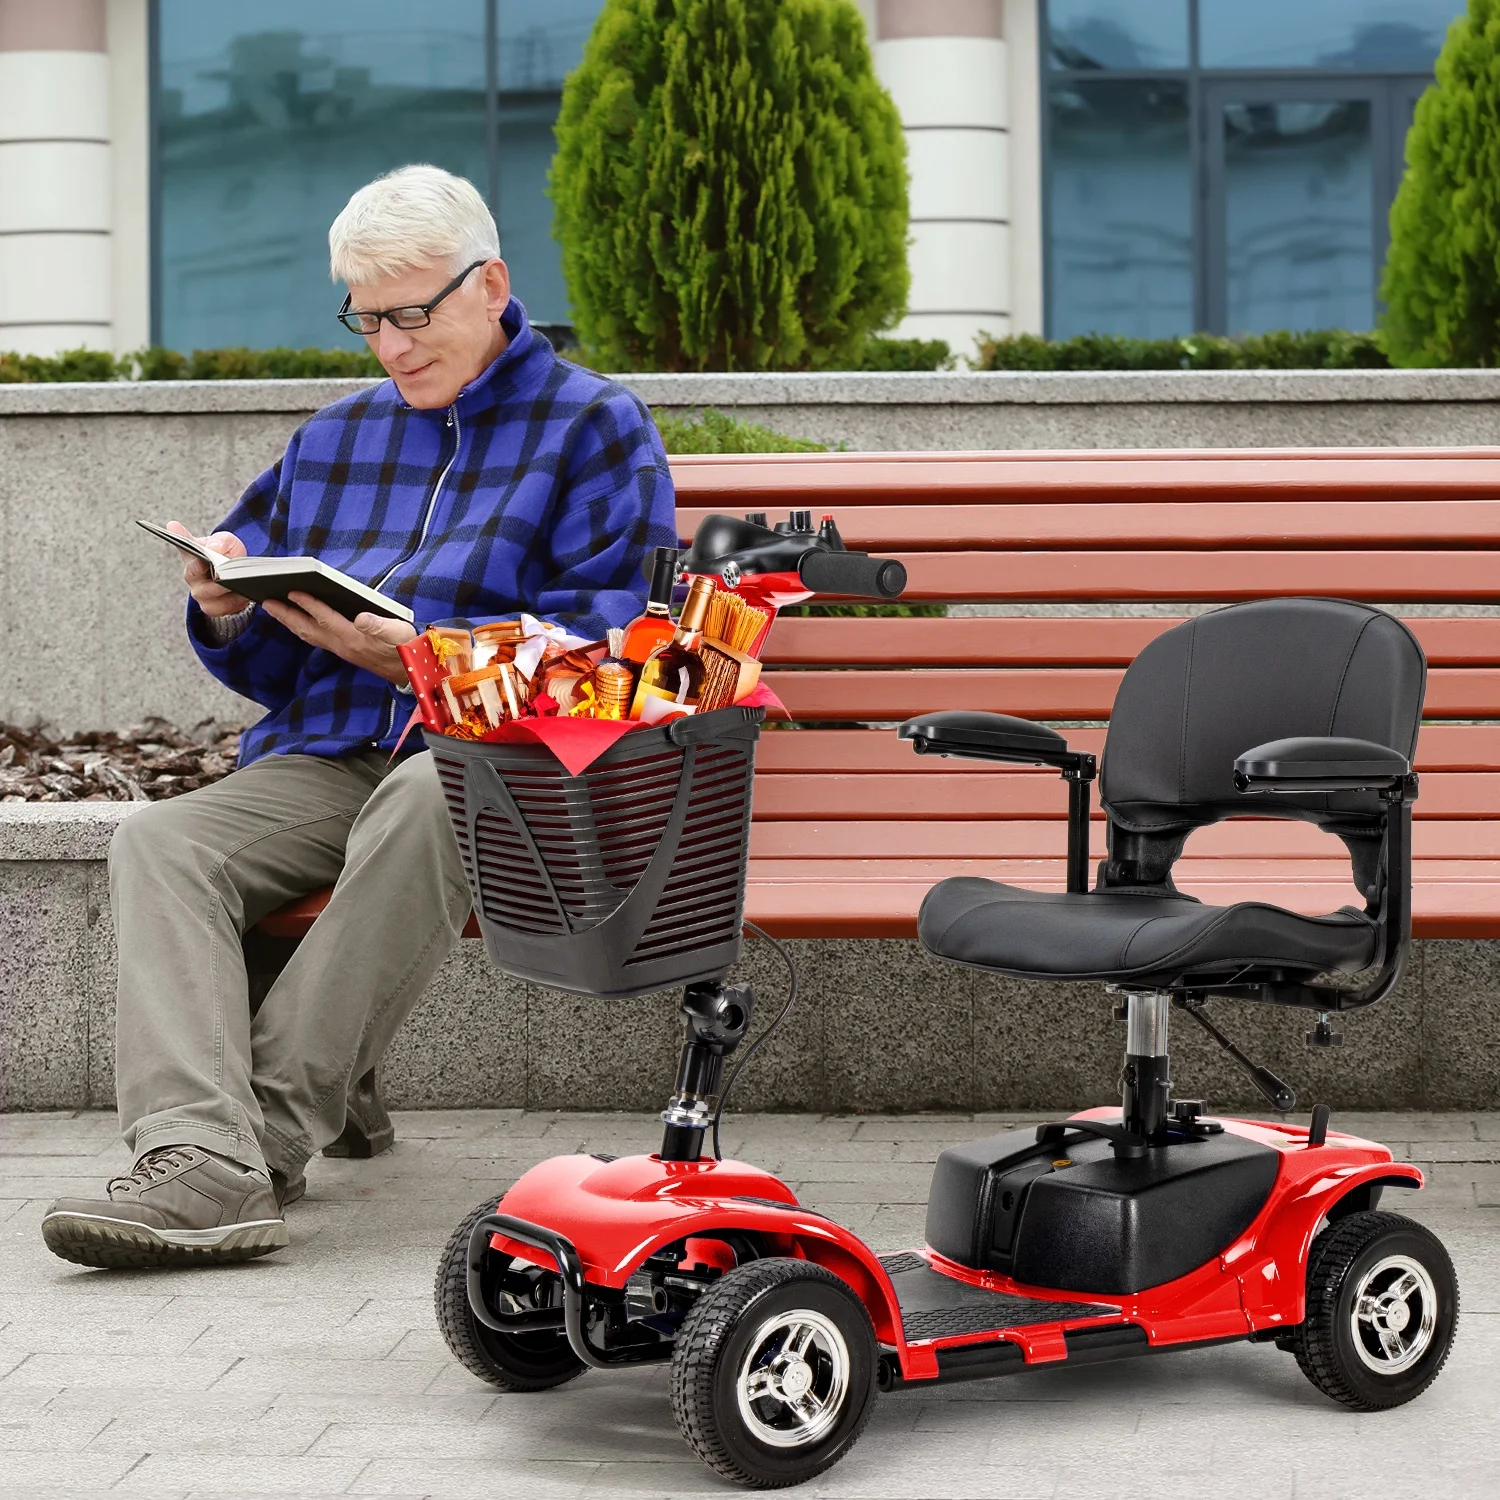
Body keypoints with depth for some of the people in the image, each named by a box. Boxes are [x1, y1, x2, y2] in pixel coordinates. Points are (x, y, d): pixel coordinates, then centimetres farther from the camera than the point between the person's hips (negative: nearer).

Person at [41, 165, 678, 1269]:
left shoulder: (594, 425, 8)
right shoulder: (333, 440, 26)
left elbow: (614, 637, -7)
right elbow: (270, 668, 24)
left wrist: (416, 651, -17)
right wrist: (230, 615, -1)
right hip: (325, 755, 5)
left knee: (421, 804, -41)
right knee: (158, 845, -25)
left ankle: (272, 1128, -39)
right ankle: (204, 1163, -42)